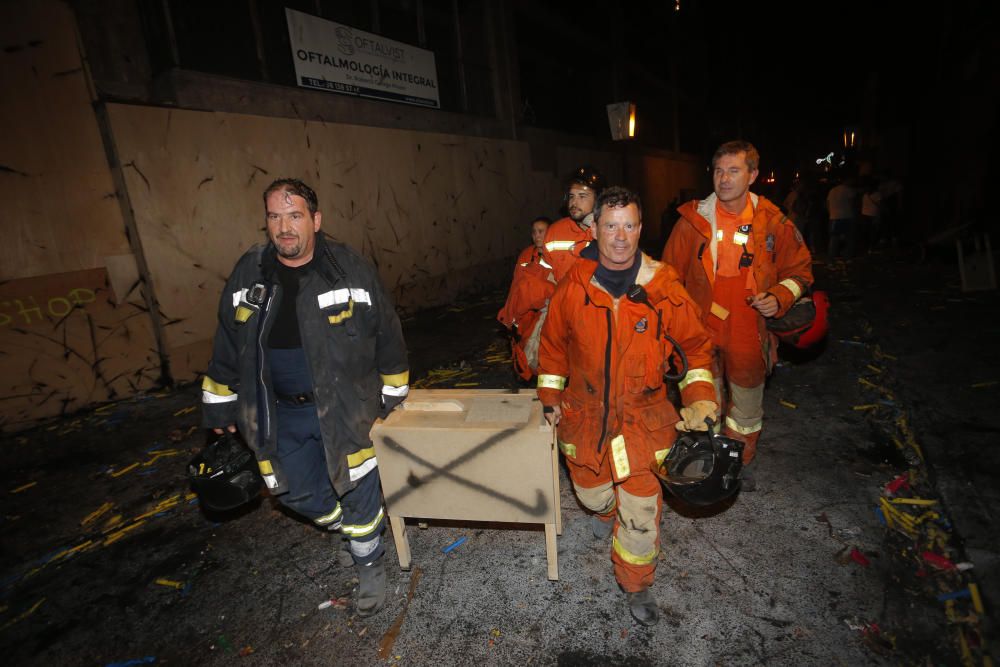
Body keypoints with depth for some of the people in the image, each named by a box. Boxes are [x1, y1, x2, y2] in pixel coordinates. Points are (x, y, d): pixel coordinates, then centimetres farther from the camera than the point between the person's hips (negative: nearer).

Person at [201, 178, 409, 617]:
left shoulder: (351, 269, -12)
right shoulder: (248, 274, -2)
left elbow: (387, 336, -4)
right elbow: (227, 347, 8)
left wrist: (392, 397, 1)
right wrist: (220, 407, 11)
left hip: (344, 409, -4)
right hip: (280, 415, 4)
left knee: (358, 495, 7)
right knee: (298, 494, 18)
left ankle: (370, 564, 35)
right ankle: (351, 526, 49)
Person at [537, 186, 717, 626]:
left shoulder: (663, 288, -10)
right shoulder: (572, 287, -8)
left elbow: (695, 344, 3)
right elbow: (553, 343, 6)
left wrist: (699, 399, -7)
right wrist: (551, 396, 8)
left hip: (642, 418, -1)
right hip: (584, 414, 2)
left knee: (640, 508, 3)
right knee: (593, 494, 20)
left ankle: (636, 585, 32)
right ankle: (606, 510, 60)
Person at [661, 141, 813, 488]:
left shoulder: (773, 223, -5)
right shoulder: (693, 220, -6)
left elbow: (799, 269, 7)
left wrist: (779, 297, -12)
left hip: (749, 334, 1)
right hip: (701, 332, 0)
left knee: (747, 410, 19)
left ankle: (740, 463, 45)